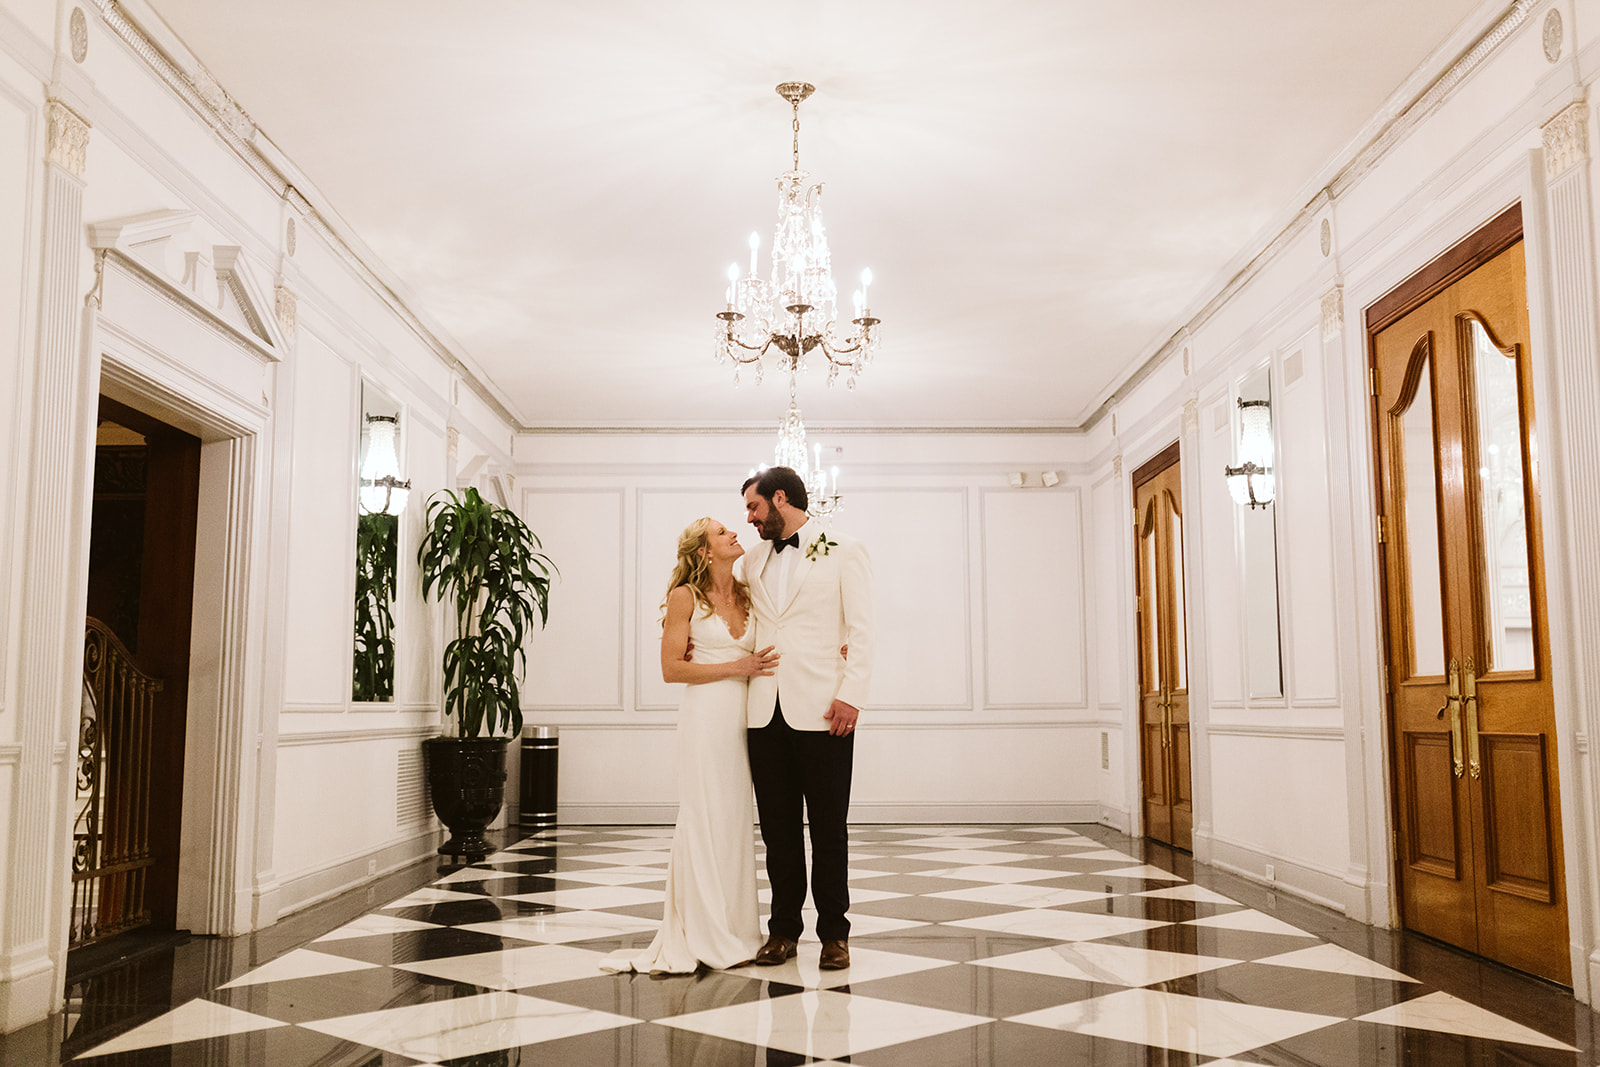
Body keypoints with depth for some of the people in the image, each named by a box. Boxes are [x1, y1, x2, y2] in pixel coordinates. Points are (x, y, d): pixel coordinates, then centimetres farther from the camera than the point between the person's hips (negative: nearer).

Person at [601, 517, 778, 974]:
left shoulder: (748, 595, 13)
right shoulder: (685, 597, -1)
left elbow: (764, 654, 18)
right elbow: (672, 668, -5)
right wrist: (736, 667, -11)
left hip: (744, 718, 5)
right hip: (707, 715, -5)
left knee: (735, 824, 7)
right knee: (704, 824, -4)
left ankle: (733, 933, 15)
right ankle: (697, 939, 3)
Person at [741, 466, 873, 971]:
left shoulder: (843, 551, 2)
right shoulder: (754, 560, 18)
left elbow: (861, 630, -3)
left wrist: (851, 695, -13)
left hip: (822, 711, -5)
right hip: (766, 711, 5)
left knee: (828, 829, 2)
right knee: (778, 828, 8)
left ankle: (834, 934, 13)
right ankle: (783, 930, 18)